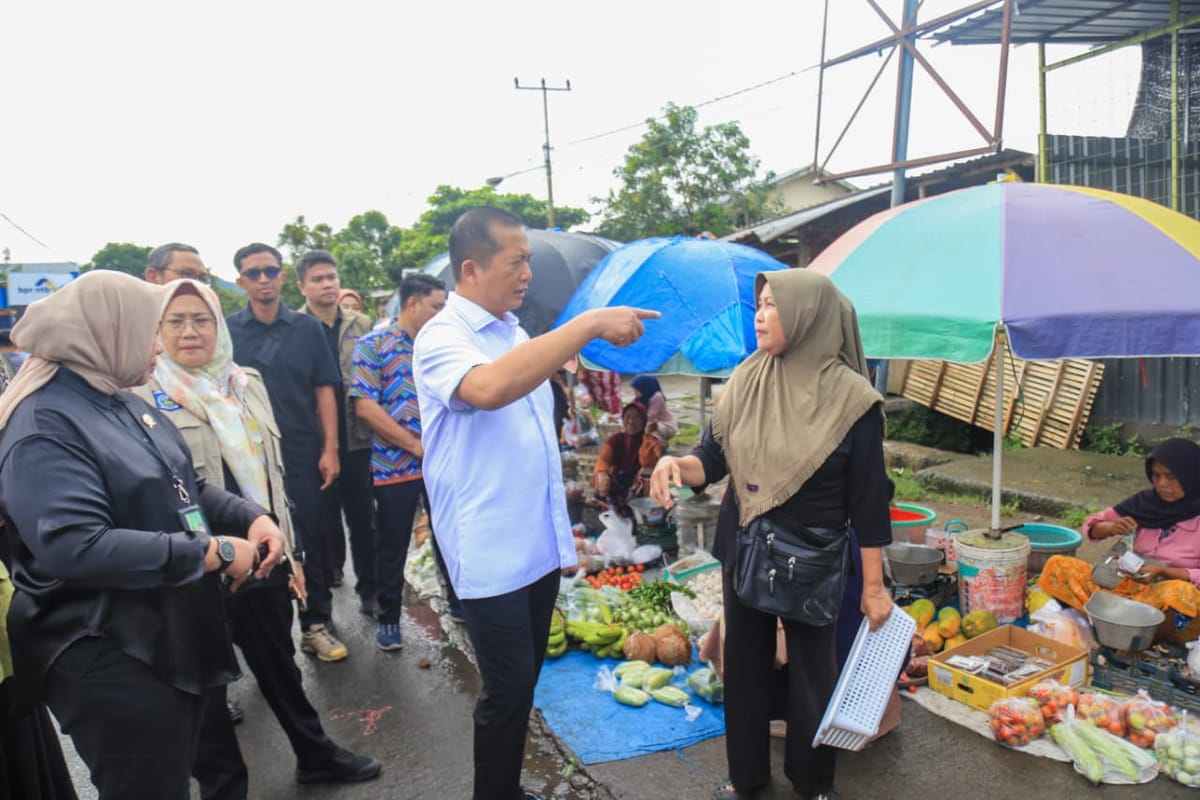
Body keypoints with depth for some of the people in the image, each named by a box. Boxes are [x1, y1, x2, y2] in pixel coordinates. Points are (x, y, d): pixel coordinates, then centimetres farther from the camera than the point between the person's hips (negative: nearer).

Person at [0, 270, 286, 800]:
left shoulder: (127, 406, 10)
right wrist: (212, 553, -29)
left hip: (178, 642, 9)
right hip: (109, 663, -9)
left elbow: (183, 490, 15)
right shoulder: (44, 427, -20)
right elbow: (74, 546, -33)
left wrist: (251, 516, -4)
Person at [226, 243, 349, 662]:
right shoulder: (227, 329, 1)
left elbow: (324, 390, 3)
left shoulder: (307, 328, 2)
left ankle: (316, 624, 20)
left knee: (313, 542, 5)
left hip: (304, 454, 0)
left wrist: (330, 448, -4)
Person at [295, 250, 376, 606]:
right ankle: (330, 571, 35)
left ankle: (369, 586, 18)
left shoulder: (362, 325, 7)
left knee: (362, 515, 7)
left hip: (358, 436, 2)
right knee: (324, 516, 13)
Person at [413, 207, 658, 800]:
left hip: (539, 545, 8)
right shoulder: (441, 338, -14)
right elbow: (488, 389, -38)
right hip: (490, 552, -8)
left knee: (523, 683, 19)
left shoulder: (516, 333, 10)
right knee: (508, 689, 1)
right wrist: (590, 324, -34)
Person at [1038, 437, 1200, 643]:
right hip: (1134, 587, 5)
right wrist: (1110, 528, -13)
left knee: (1178, 593, -41)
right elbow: (1091, 525, 8)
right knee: (1057, 565, -13)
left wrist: (1163, 571, -24)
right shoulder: (1148, 501, 3)